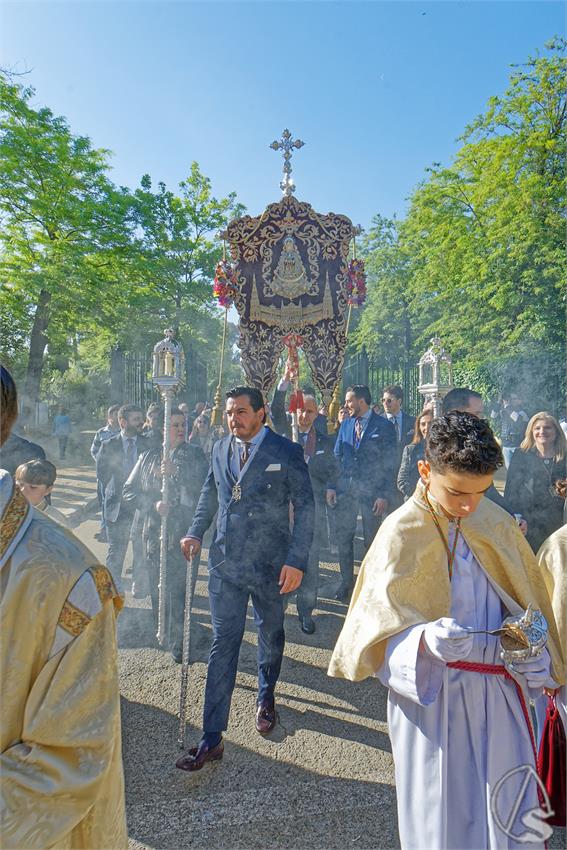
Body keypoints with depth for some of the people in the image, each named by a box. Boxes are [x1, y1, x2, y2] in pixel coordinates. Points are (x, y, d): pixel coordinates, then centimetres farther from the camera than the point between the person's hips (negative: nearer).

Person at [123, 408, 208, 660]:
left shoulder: (194, 455, 3)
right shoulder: (149, 456, 8)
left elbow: (204, 488, -11)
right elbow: (129, 491, 7)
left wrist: (176, 472, -20)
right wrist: (154, 504, -7)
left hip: (184, 532, -2)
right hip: (154, 531, 3)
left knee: (179, 587, -6)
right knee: (157, 585, 10)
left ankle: (178, 643, 3)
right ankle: (161, 633, 28)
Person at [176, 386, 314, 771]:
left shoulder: (286, 451, -10)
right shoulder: (221, 448, 4)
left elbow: (304, 506, -10)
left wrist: (297, 560, -16)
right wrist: (196, 532, 5)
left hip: (270, 563, -2)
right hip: (226, 562, 3)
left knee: (271, 635, 19)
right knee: (224, 643, 4)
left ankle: (266, 697, 47)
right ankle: (212, 737, 14)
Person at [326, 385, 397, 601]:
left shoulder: (384, 426, -6)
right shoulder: (345, 424, 9)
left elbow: (391, 463, -7)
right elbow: (337, 456, 11)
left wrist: (385, 495, -12)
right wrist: (331, 486, 2)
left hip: (371, 492, -4)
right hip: (345, 490, 4)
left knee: (371, 541, 9)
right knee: (343, 538, 9)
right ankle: (346, 582, 25)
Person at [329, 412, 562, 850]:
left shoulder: (496, 523, -2)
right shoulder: (402, 533, -15)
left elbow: (524, 595, 12)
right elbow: (383, 627, -13)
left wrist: (535, 656, 0)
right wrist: (425, 641, -32)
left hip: (500, 690, 4)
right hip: (432, 694, -3)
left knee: (512, 813, 15)